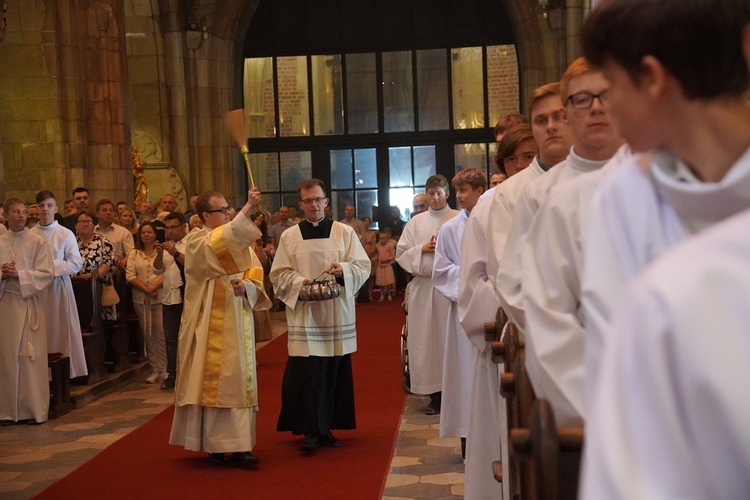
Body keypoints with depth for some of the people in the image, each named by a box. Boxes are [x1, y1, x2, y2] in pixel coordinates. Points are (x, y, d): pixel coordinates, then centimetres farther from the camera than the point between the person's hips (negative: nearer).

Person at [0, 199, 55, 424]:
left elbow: (47, 274, -6)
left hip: (29, 304, -3)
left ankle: (34, 408, 5)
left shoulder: (37, 242, 0)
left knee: (30, 357, -2)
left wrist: (19, 275, -16)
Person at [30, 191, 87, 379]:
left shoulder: (66, 234, -2)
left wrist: (52, 265, -15)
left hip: (59, 287, -2)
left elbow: (76, 264, -6)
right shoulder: (30, 235, 5)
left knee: (61, 331, 0)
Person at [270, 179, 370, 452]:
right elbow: (278, 274, 5)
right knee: (306, 374, -7)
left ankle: (327, 427, 16)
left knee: (335, 372, 4)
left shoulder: (345, 232, 7)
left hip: (337, 314, 1)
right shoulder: (289, 237, 8)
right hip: (303, 314, -1)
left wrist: (343, 270, -17)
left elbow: (363, 266, 3)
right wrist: (300, 282, -13)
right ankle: (310, 431, 0)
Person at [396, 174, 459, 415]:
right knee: (426, 339, 1)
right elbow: (401, 253, 9)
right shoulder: (416, 222, 13)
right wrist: (423, 248, -5)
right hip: (423, 285, 3)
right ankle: (435, 394, 7)